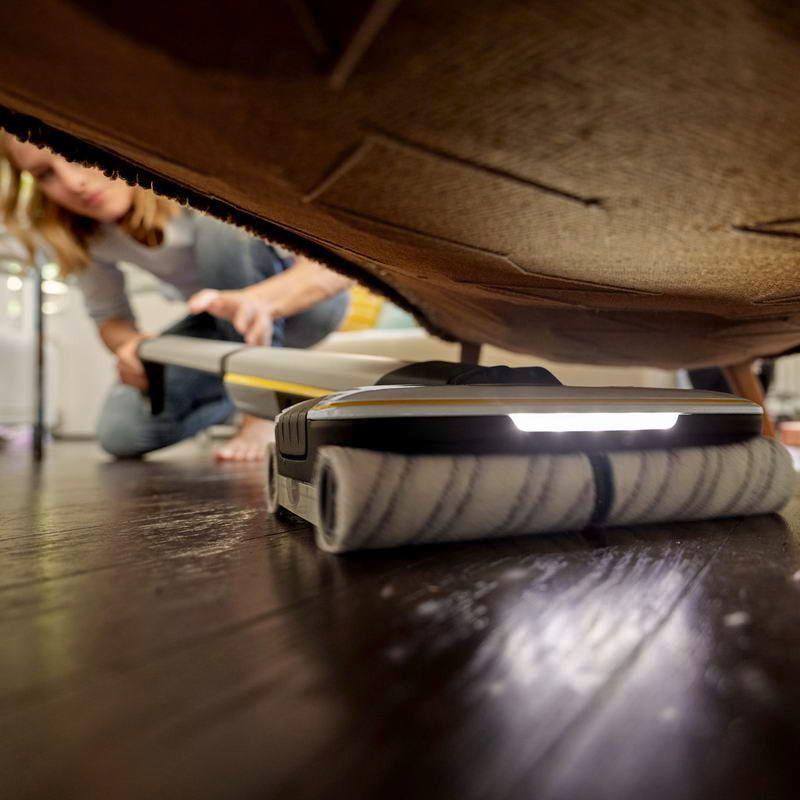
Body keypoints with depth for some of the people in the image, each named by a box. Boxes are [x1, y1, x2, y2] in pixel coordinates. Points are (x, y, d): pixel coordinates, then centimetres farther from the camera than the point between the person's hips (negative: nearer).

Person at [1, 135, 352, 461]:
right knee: (121, 431, -14)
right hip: (219, 317, 4)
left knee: (218, 229, -33)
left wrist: (261, 300, -52)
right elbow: (109, 317, 0)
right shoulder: (75, 229, -11)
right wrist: (128, 345, -24)